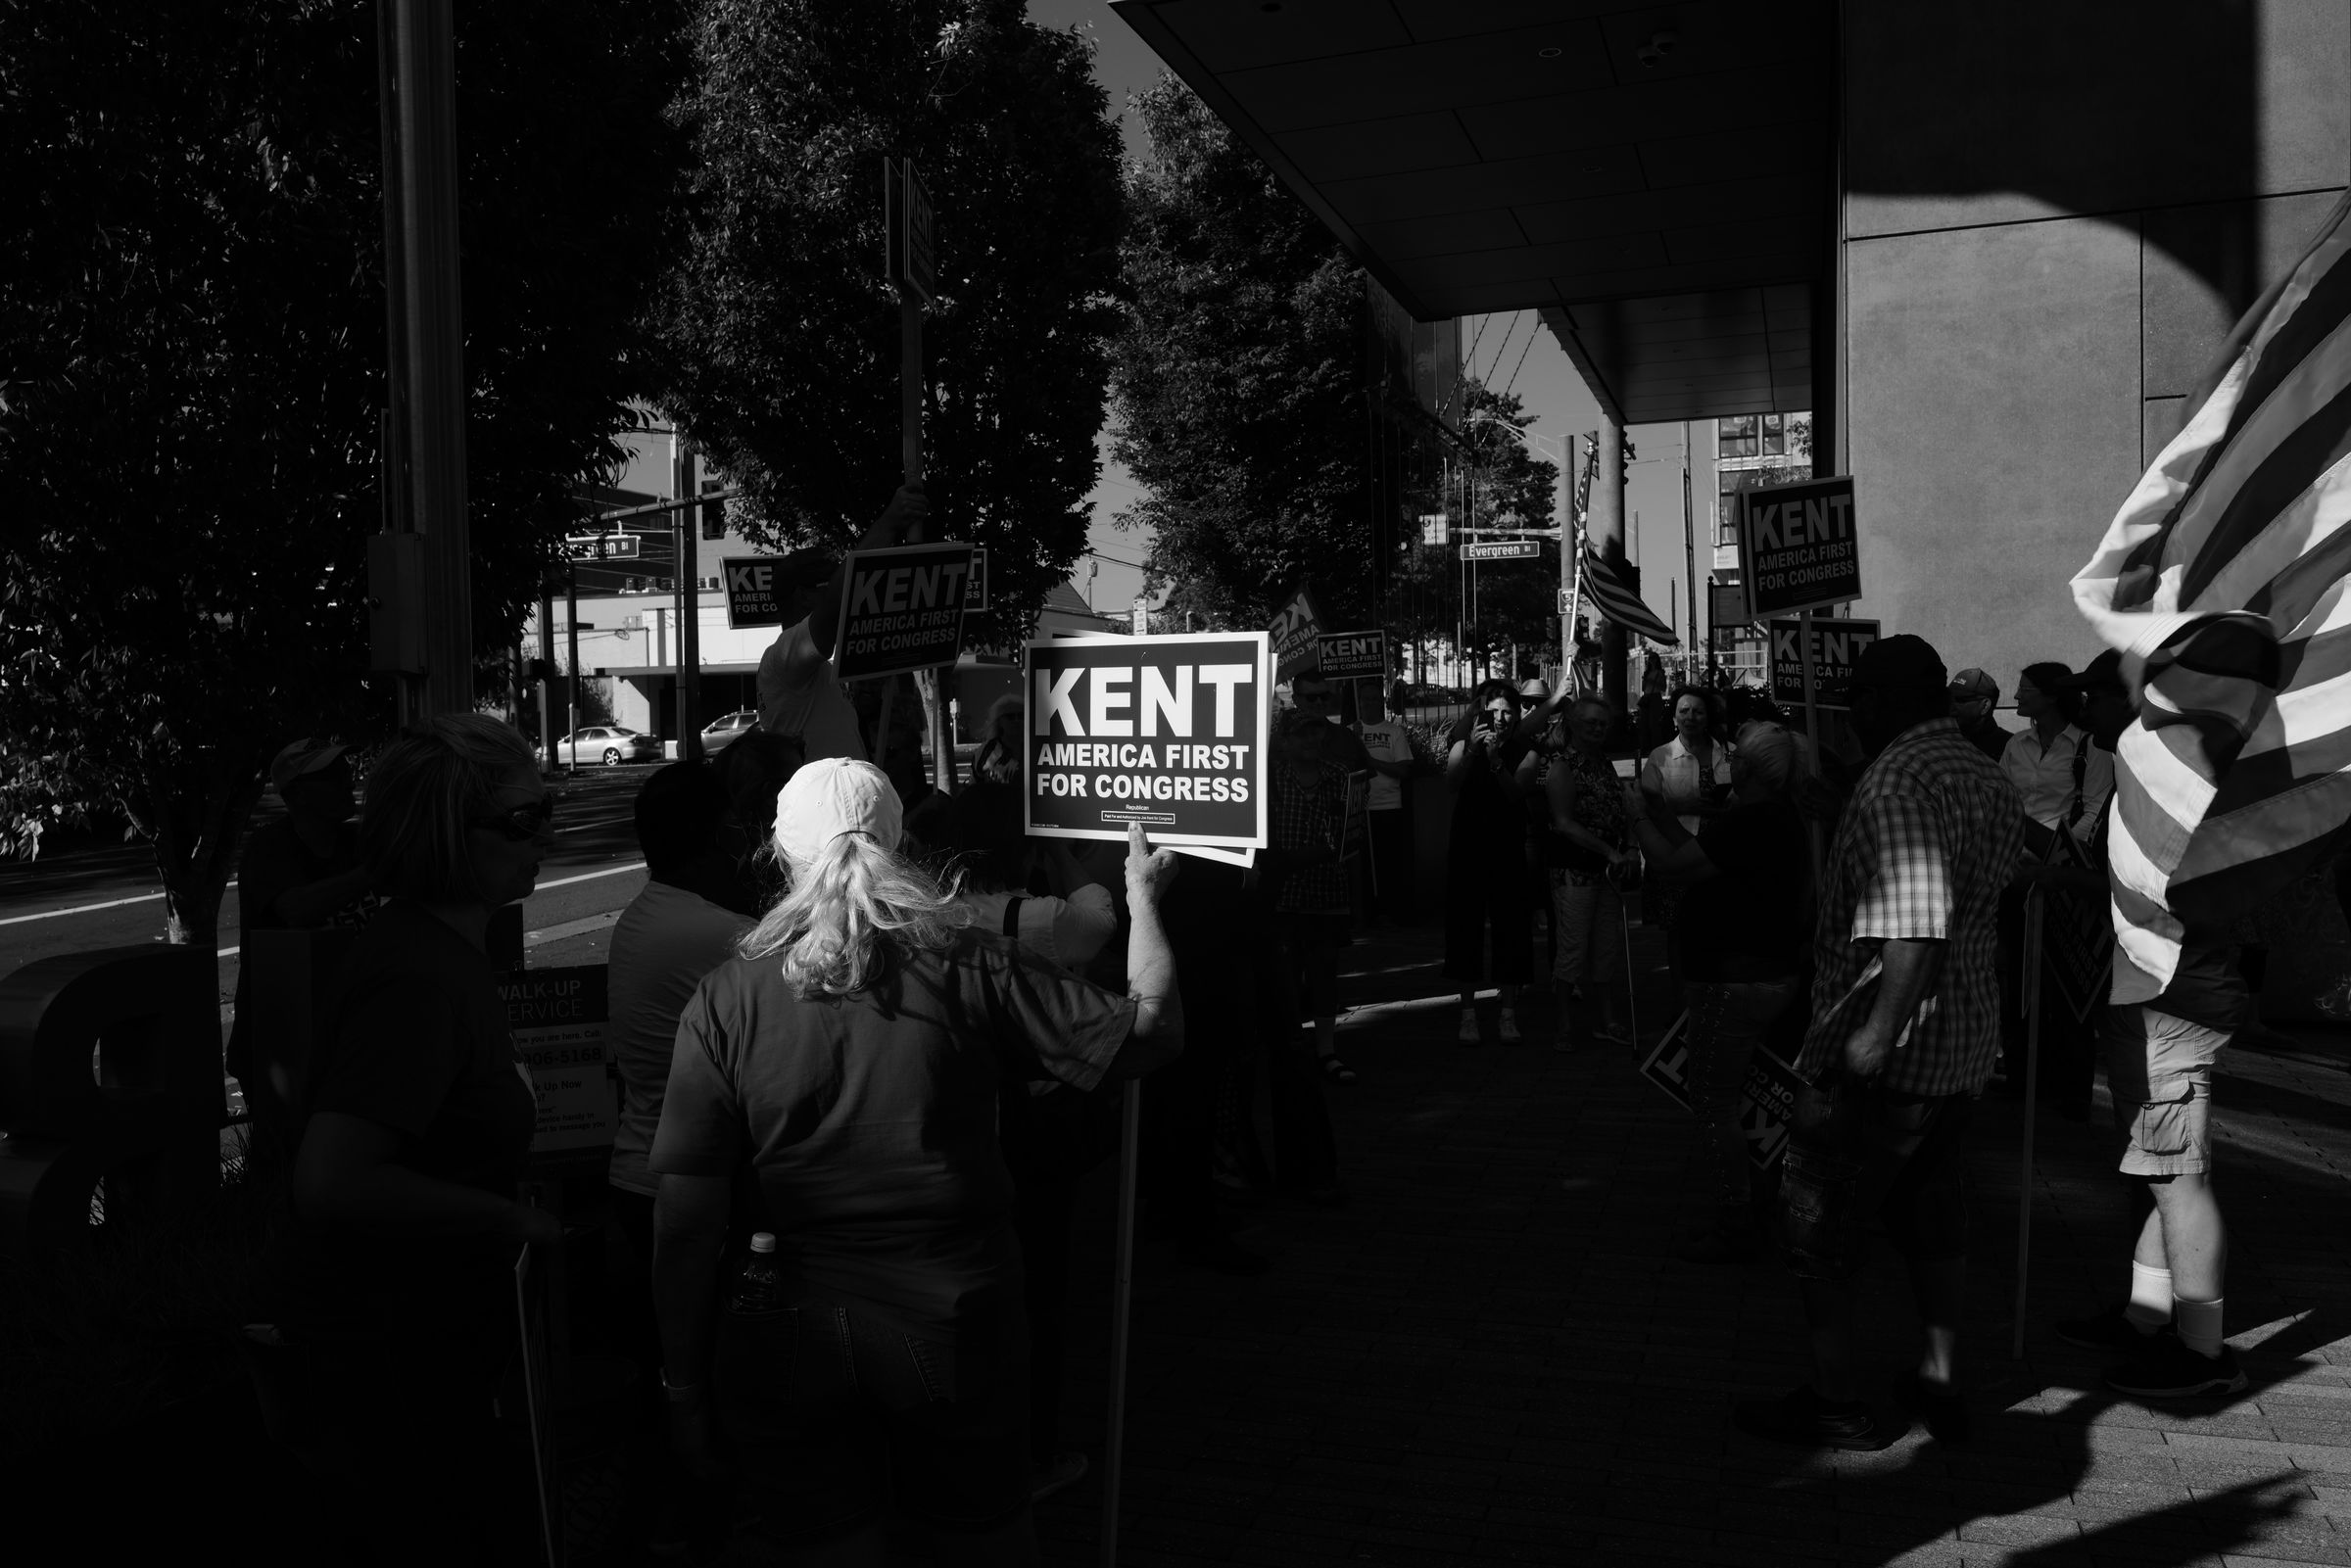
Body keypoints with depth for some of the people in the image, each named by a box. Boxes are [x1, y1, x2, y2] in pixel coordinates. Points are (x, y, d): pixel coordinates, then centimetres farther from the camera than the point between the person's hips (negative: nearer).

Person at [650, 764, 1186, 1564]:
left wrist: (683, 1380, 1)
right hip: (958, 1324, 1)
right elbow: (1153, 1027, -6)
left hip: (797, 1342, 0)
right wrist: (1143, 897, 9)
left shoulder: (725, 1001, -8)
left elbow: (687, 1207, -8)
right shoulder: (969, 967, -9)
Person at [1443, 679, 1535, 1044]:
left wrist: (1496, 759, -22)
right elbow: (1451, 782, -15)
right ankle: (1468, 1011, 8)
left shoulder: (1522, 748, 2)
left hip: (1509, 847, 1)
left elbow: (1515, 794, -10)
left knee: (1511, 927, 0)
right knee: (1466, 926, 0)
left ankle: (1509, 1013, 8)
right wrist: (1471, 750, -29)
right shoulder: (1465, 742, 0)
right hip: (1467, 846, 0)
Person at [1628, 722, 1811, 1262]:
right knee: (1728, 1100, 22)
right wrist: (1659, 811, 12)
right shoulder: (1779, 817, 9)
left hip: (1735, 983, -11)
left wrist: (1639, 816, -6)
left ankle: (1732, 1231, 7)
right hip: (1770, 972, 11)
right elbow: (1699, 854, 13)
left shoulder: (1748, 823, -25)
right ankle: (1741, 1211, 33)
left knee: (1713, 1105, 0)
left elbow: (1674, 867, -21)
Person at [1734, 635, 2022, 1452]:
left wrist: (1876, 1031, -28)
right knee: (1930, 1209, 21)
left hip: (1884, 1049, -9)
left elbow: (1917, 923, -29)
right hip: (1967, 1041, 9)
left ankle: (1836, 1401, 12)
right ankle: (1940, 1380, 29)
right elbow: (1973, 906, 12)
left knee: (1819, 1224, 4)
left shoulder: (1896, 781, -21)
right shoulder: (1990, 780, 10)